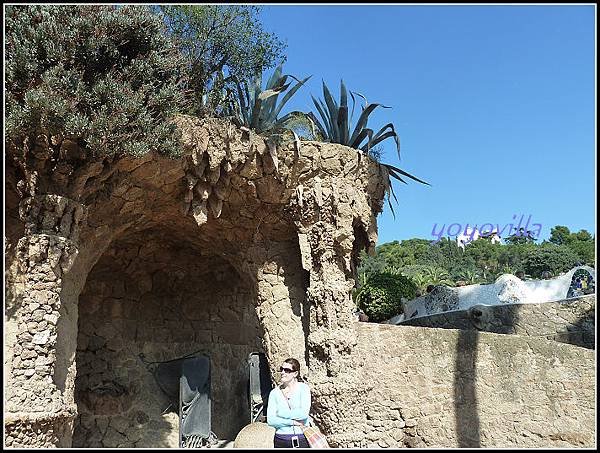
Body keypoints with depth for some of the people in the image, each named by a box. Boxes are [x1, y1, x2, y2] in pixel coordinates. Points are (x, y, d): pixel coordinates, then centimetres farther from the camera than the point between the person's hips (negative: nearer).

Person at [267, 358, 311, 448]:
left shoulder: (303, 388, 0)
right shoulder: (274, 393, 5)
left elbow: (304, 413, -14)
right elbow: (270, 420, -4)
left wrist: (281, 413, -6)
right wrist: (292, 422, -11)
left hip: (302, 440, -2)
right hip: (281, 440, 2)